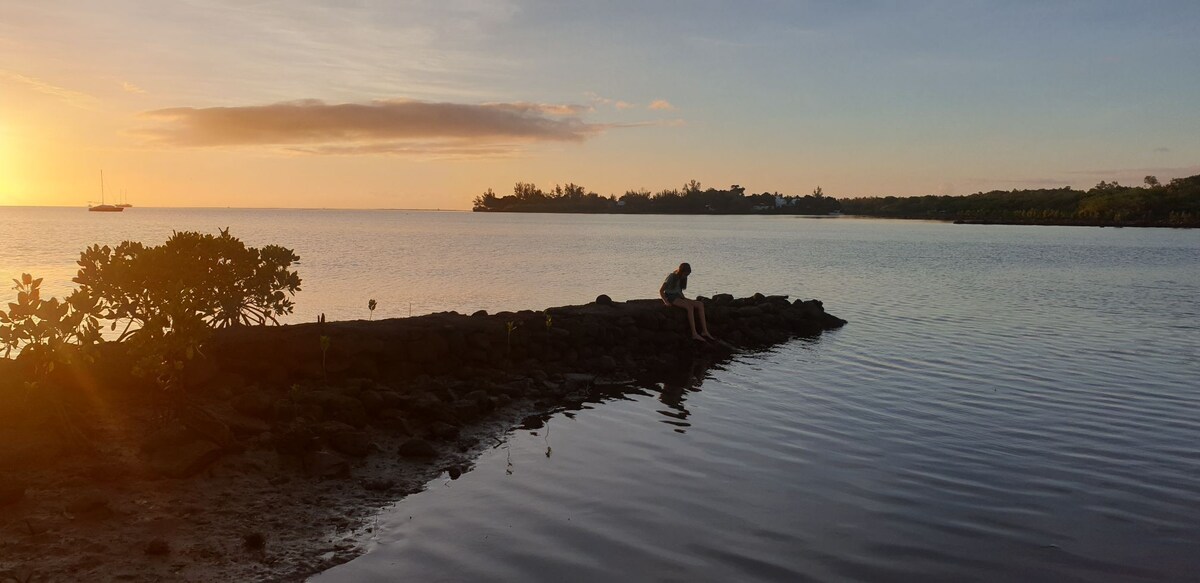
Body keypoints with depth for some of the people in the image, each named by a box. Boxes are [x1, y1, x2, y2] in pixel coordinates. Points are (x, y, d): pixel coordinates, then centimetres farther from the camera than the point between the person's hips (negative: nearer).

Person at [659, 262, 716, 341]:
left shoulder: (681, 279, 14)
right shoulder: (671, 277, -9)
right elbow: (661, 290, -10)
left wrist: (685, 299, 10)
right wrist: (666, 302, -20)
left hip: (678, 297, 8)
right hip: (670, 297, -8)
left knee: (700, 305, -11)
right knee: (690, 306, -33)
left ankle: (704, 331, -18)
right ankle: (694, 334, -39)